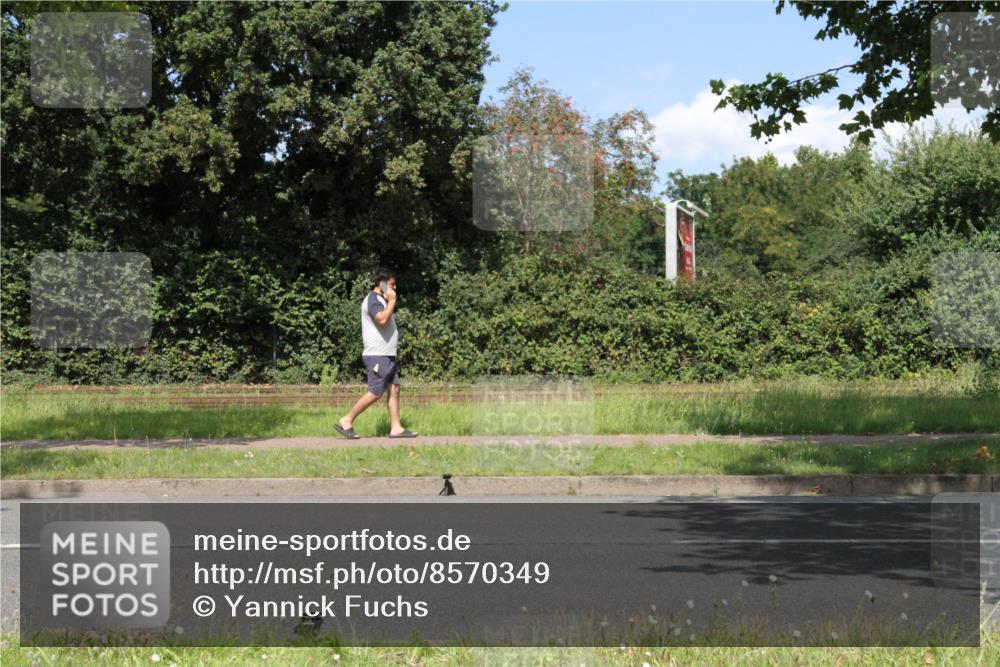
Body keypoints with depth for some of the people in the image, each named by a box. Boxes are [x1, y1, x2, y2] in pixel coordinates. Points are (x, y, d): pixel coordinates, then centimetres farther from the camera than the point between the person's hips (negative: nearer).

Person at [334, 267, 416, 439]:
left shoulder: (381, 300, 21)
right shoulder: (373, 299, -12)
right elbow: (382, 319, -28)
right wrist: (392, 301, -19)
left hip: (387, 355, 10)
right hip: (377, 355, -10)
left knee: (394, 389, 4)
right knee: (375, 392, -9)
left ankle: (396, 428, 4)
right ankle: (346, 422, -1)